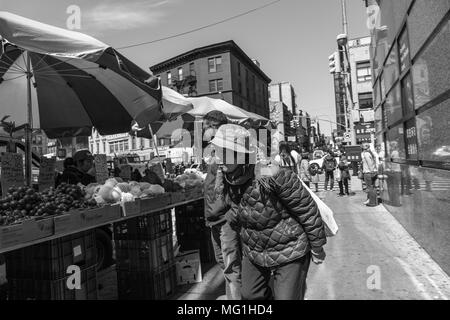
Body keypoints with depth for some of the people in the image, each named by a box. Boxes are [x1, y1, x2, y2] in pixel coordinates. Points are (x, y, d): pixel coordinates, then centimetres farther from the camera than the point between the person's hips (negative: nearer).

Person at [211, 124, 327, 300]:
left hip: (288, 252, -6)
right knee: (250, 295, 21)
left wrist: (317, 248, -11)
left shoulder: (271, 176, -32)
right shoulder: (227, 181, -9)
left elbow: (307, 209, -21)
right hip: (253, 252, 7)